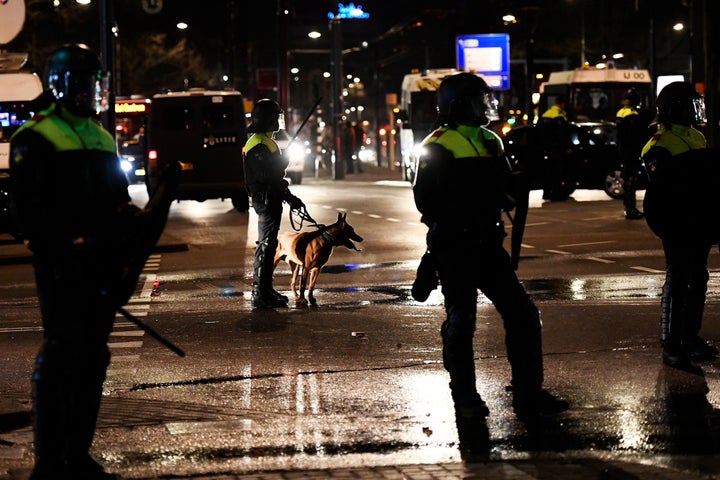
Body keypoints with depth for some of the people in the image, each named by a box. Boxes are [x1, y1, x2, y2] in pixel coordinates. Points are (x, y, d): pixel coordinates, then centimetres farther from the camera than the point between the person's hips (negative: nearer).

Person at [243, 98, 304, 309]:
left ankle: (264, 289, 22)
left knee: (266, 245, 15)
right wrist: (282, 163, -14)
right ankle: (261, 294, -11)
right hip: (265, 200, -11)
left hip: (271, 199, 11)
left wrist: (289, 197, 24)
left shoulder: (266, 142, 18)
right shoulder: (258, 145, -16)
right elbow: (265, 175, -27)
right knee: (266, 245, -11)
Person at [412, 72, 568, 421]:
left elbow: (505, 188, 22)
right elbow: (427, 200, -16)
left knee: (522, 313, 3)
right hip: (453, 246, -7)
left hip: (486, 244, 7)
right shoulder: (438, 147, -9)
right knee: (461, 320, 0)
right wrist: (466, 215, -25)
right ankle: (465, 399, 12)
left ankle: (528, 394, 10)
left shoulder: (490, 142, 15)